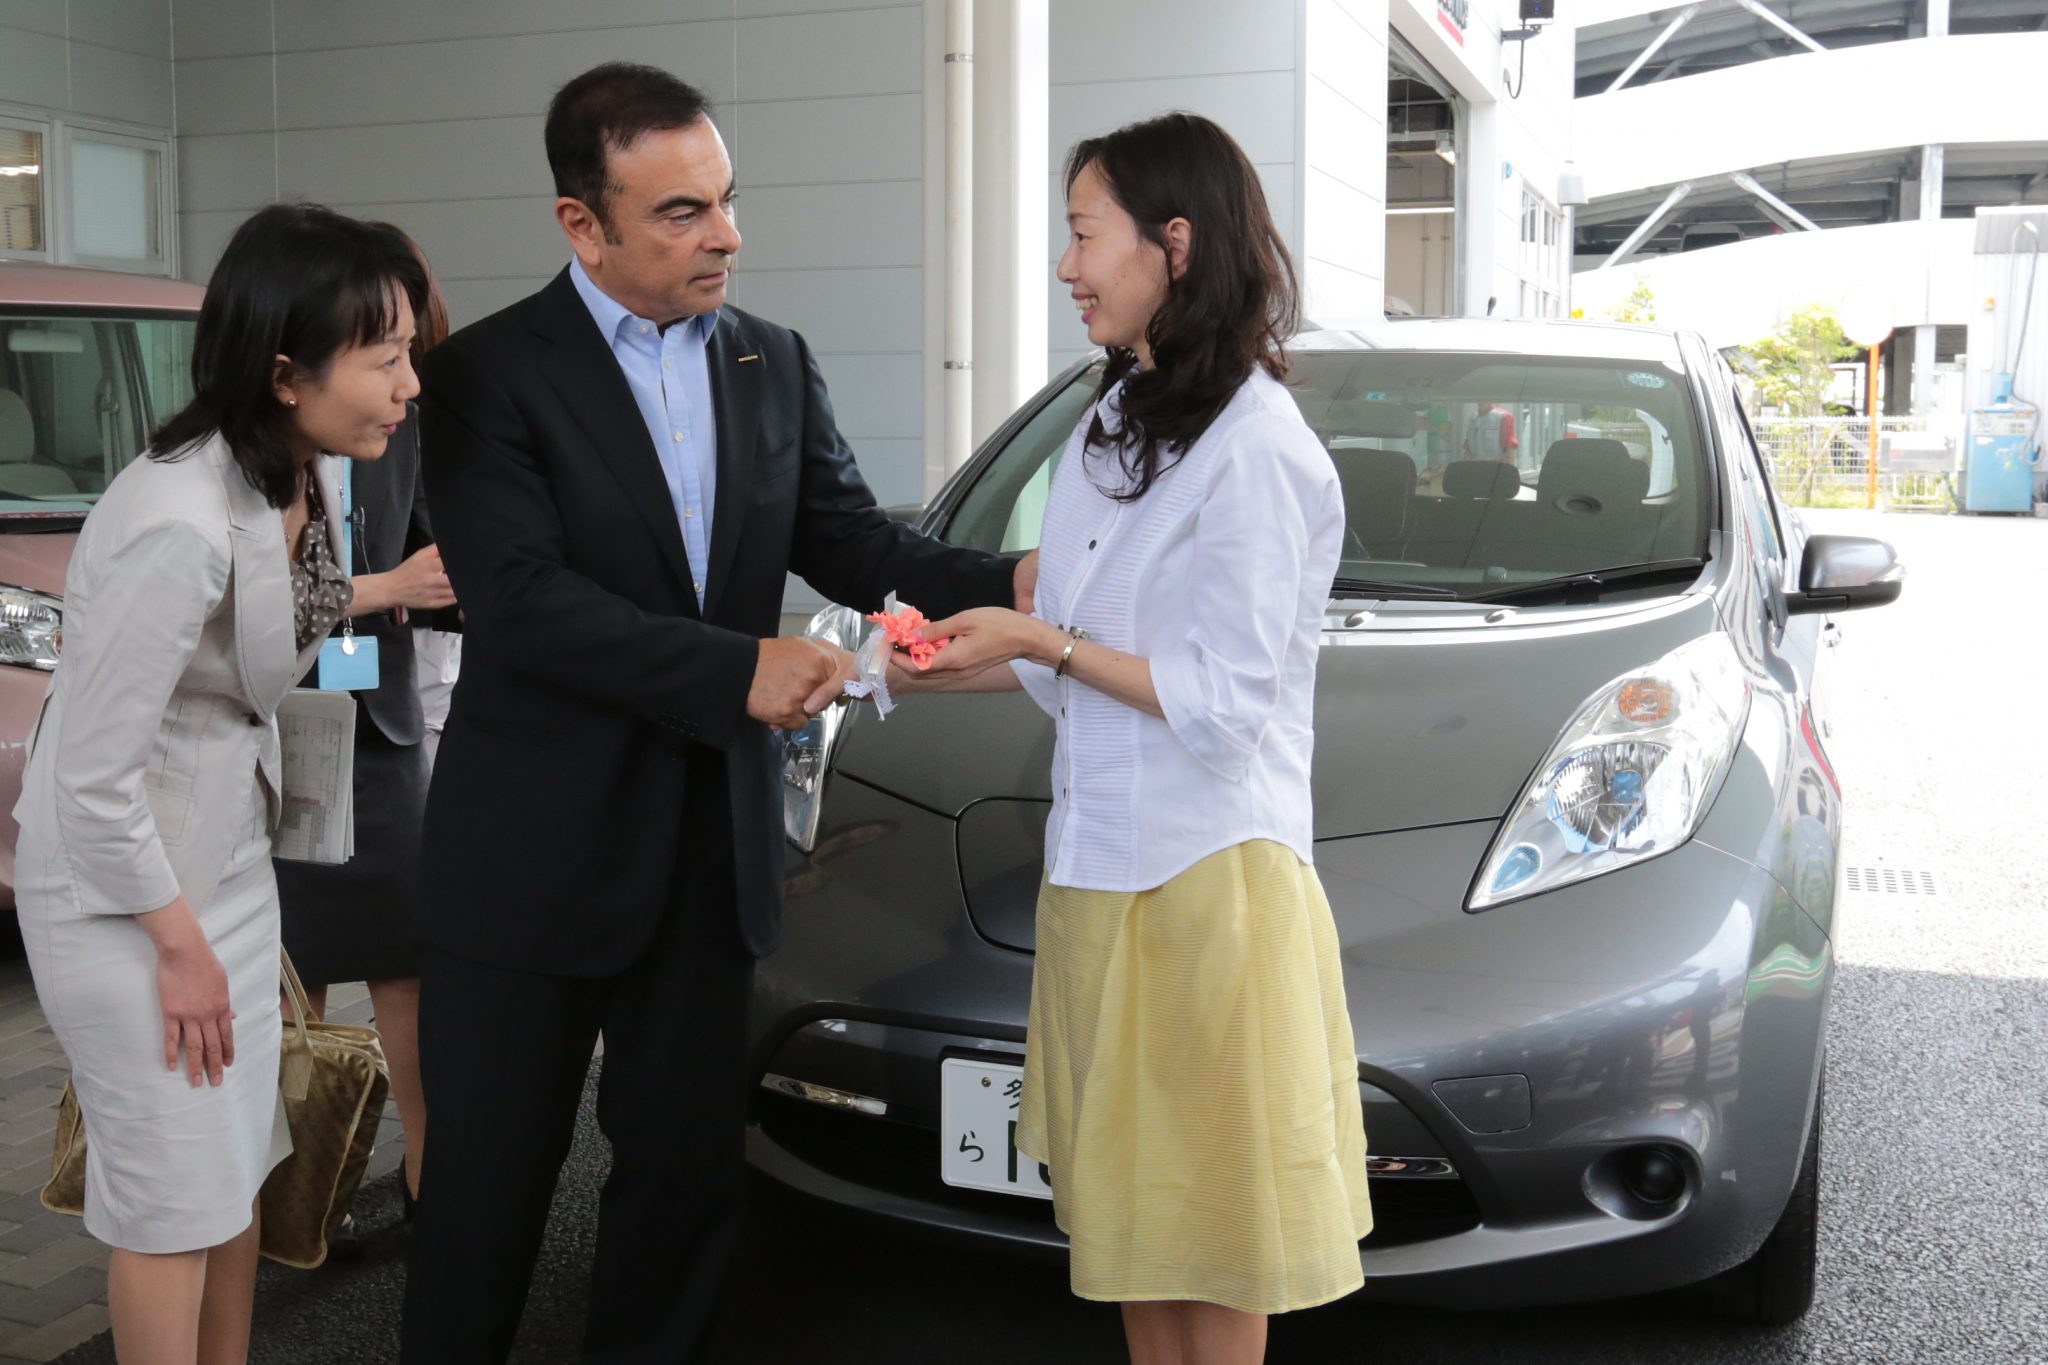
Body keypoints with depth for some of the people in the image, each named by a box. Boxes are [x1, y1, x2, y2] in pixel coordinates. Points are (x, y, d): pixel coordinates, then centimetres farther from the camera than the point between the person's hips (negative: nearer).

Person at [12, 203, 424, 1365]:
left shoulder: (315, 475, -7)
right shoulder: (179, 528, -32)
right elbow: (92, 779, -24)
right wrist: (178, 942, -15)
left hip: (232, 853, 8)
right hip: (121, 878, -8)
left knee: (244, 1161, 18)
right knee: (176, 1191, 5)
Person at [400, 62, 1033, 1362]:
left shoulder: (776, 364, 8)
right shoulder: (489, 375, -9)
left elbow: (852, 538, 5)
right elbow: (520, 604, -19)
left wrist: (1005, 584, -13)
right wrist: (741, 669, -23)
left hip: (714, 848, 5)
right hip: (536, 853, -4)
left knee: (688, 1161, 15)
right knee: (492, 1172, 9)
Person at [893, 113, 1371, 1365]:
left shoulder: (1256, 451, -16)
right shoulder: (1116, 427, 13)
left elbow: (1221, 699, -17)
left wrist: (1043, 644, -14)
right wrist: (953, 670, 2)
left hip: (1208, 872, -8)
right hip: (1102, 860, 9)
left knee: (1206, 1209, 6)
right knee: (1129, 1205, 17)